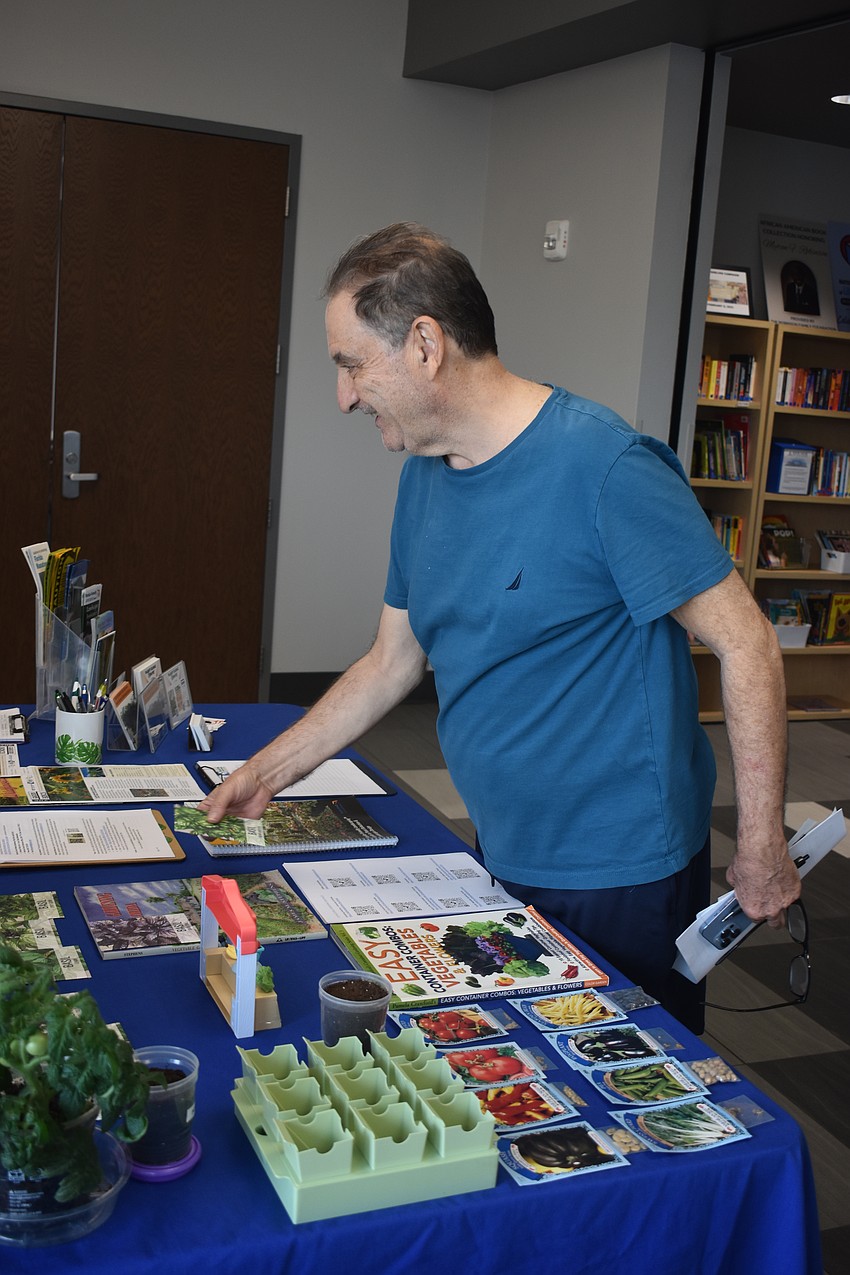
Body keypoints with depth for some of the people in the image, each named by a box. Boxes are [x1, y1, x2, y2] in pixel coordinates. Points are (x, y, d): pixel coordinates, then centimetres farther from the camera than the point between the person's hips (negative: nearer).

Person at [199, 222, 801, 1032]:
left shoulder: (604, 466, -21)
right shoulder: (423, 477, 4)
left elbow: (745, 642, -18)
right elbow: (393, 661, 12)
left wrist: (762, 849, -17)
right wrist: (267, 772, 12)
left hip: (621, 874, -7)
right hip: (502, 859, 7)